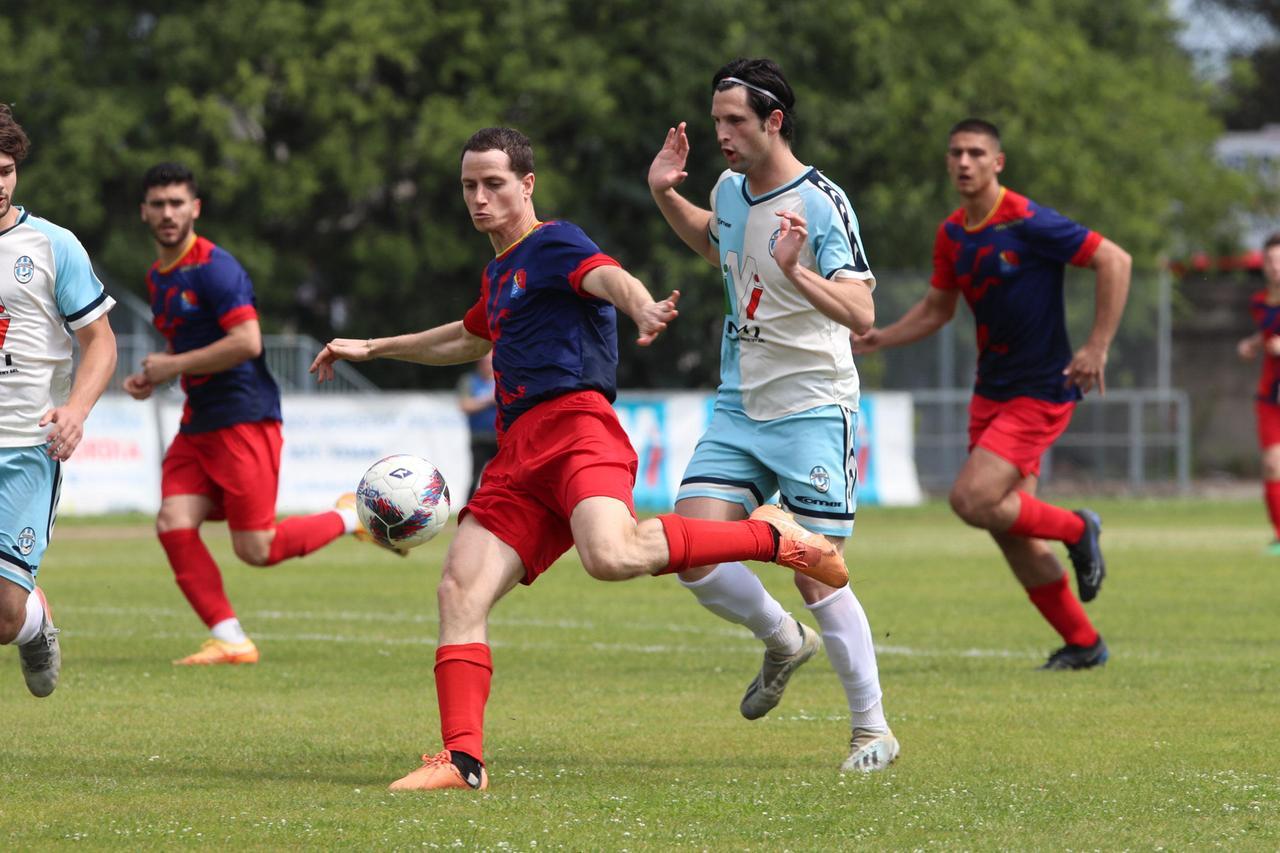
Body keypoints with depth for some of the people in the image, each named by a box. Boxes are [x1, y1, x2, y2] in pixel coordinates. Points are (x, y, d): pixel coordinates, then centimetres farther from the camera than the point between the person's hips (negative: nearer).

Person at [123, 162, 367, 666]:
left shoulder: (213, 267, -13)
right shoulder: (157, 277, 16)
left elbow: (247, 342, -22)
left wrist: (173, 365, -15)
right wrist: (151, 377, 10)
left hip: (244, 419, -9)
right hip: (197, 425, 9)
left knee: (256, 549, -9)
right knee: (173, 525, -9)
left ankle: (353, 517, 14)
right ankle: (229, 640, -4)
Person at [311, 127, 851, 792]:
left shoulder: (553, 244, 2)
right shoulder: (499, 273, 29)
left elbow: (608, 277, -22)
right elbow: (469, 339, 51)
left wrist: (642, 308, -46)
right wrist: (370, 349, 56)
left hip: (574, 422, -9)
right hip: (518, 452, 9)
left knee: (610, 555, -36)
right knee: (460, 591, -7)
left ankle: (771, 536, -18)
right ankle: (462, 760, -8)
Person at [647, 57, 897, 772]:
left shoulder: (821, 204, -16)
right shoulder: (730, 190, 6)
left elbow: (862, 314, -25)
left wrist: (795, 270, -40)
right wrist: (666, 196, 14)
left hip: (814, 410, -6)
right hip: (739, 409, 6)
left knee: (817, 578, -8)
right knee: (692, 557, -8)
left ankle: (874, 729, 6)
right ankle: (783, 641, 20)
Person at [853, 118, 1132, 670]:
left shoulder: (1027, 223, -17)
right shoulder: (951, 236, 6)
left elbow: (1114, 261, -16)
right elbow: (937, 309, 20)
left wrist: (1098, 347, -20)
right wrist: (880, 338, 4)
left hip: (1041, 392, -8)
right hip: (991, 391, 8)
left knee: (972, 501, -20)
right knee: (1011, 536, 6)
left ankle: (1077, 530, 5)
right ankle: (1083, 644, 19)